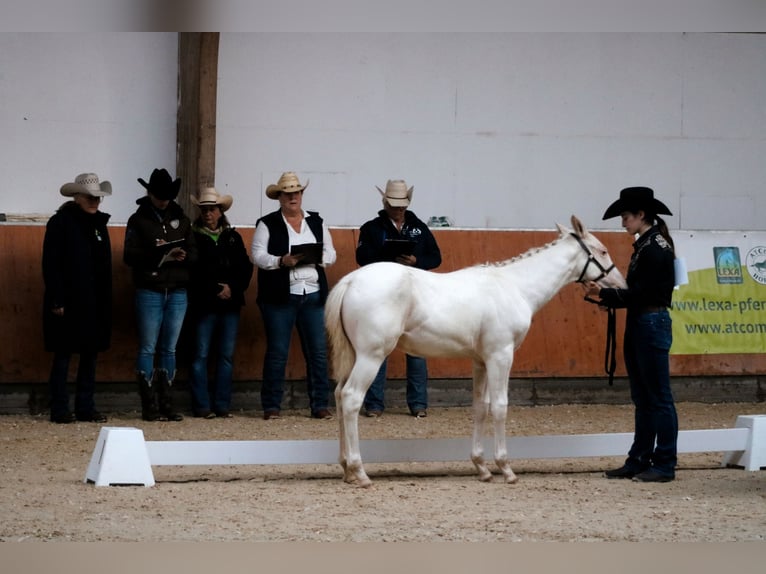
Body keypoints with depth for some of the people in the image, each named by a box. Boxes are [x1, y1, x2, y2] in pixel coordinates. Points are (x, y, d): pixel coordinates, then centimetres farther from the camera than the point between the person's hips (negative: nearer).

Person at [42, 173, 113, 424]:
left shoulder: (99, 224, 13)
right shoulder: (60, 223, -6)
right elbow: (50, 265, -10)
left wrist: (106, 299, 8)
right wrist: (56, 300, -16)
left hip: (94, 303, 6)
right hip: (68, 303, -6)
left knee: (91, 352, 7)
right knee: (63, 355, -2)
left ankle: (86, 407, 14)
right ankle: (60, 410, 2)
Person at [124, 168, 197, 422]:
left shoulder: (180, 219, 14)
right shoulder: (138, 220, 3)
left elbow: (194, 253, 10)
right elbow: (129, 256, -5)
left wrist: (183, 256, -12)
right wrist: (154, 252, -20)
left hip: (178, 292, 4)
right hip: (149, 292, -4)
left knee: (169, 349, 7)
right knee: (148, 349, -3)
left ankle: (167, 405, 10)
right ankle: (149, 407, -2)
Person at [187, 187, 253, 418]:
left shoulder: (233, 237, 14)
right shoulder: (193, 237, 2)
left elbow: (246, 268, 9)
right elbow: (191, 271, -6)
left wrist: (232, 288, -7)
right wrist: (215, 290, -12)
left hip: (230, 304, 4)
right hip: (203, 305, -4)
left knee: (227, 355, 4)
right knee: (201, 355, -5)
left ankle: (222, 405, 7)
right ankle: (201, 406, -3)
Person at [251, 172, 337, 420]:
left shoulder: (317, 222, 14)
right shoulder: (267, 224, 3)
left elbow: (331, 253, 12)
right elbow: (258, 256, -5)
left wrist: (319, 257, -10)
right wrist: (282, 261, -20)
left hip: (313, 295, 3)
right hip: (279, 296, -3)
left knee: (318, 351, 0)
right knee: (277, 352, -1)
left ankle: (320, 405, 4)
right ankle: (271, 406, 5)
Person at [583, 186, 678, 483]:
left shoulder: (656, 247, -16)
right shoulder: (644, 245, 13)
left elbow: (640, 293, -20)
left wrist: (604, 293, -16)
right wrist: (604, 294, 3)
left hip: (652, 325, -10)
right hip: (638, 325, 10)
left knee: (659, 397, -4)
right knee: (642, 399, 12)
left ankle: (665, 464, 0)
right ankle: (639, 460, 17)